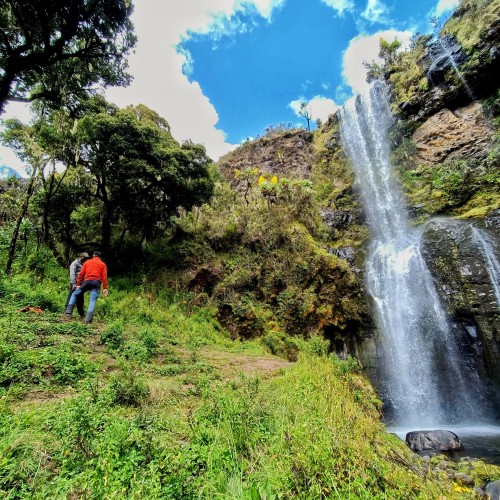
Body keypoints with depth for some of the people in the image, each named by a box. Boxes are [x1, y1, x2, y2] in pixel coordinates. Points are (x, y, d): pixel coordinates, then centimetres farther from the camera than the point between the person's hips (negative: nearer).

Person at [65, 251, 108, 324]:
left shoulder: (87, 262, 17)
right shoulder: (103, 264, 13)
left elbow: (81, 274, 9)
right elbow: (104, 277, 2)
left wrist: (78, 284, 10)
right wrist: (105, 288, -1)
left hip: (86, 281, 1)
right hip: (96, 282, -1)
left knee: (74, 294, 20)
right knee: (92, 300, -6)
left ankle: (69, 312, 9)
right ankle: (88, 319, -16)